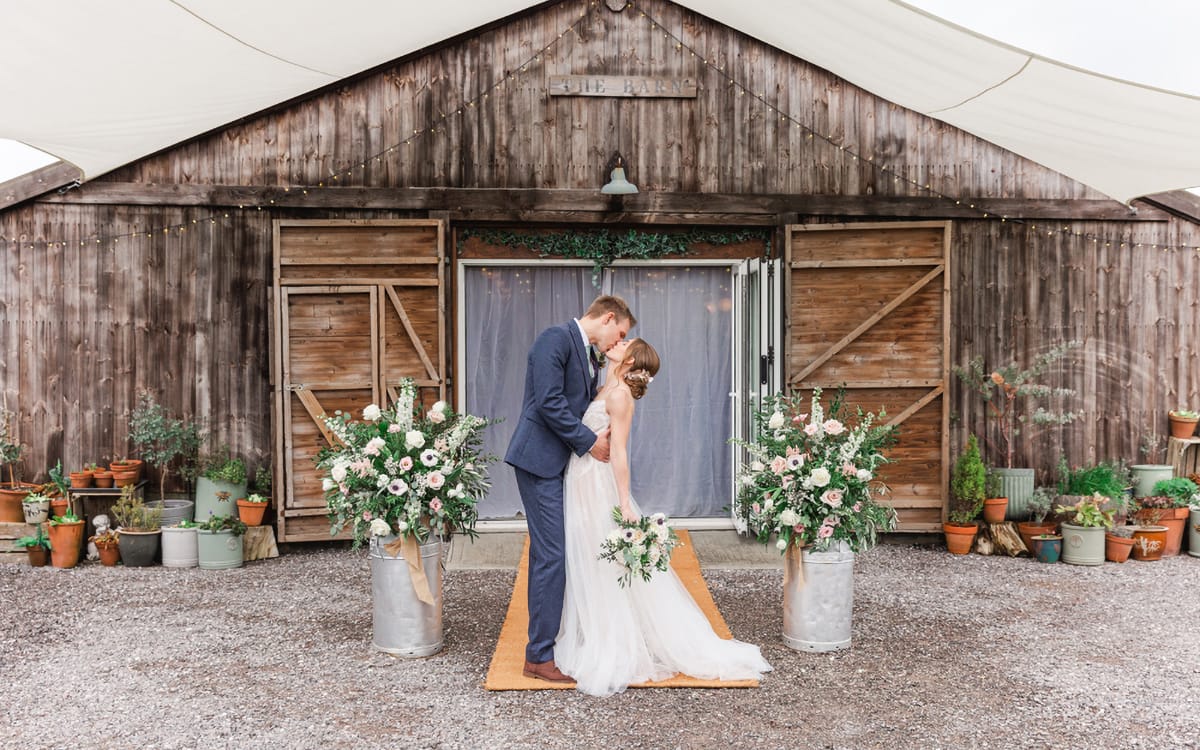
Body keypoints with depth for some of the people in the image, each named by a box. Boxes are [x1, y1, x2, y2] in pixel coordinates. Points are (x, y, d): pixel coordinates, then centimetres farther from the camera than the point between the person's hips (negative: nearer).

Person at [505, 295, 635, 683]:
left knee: (549, 553, 13)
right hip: (541, 460, -9)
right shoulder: (556, 339, -11)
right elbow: (549, 401, -19)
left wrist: (601, 438, 0)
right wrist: (589, 441, -13)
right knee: (551, 555, -8)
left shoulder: (591, 357, 17)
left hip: (565, 463, 9)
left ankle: (546, 642, 22)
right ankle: (539, 655, 1)